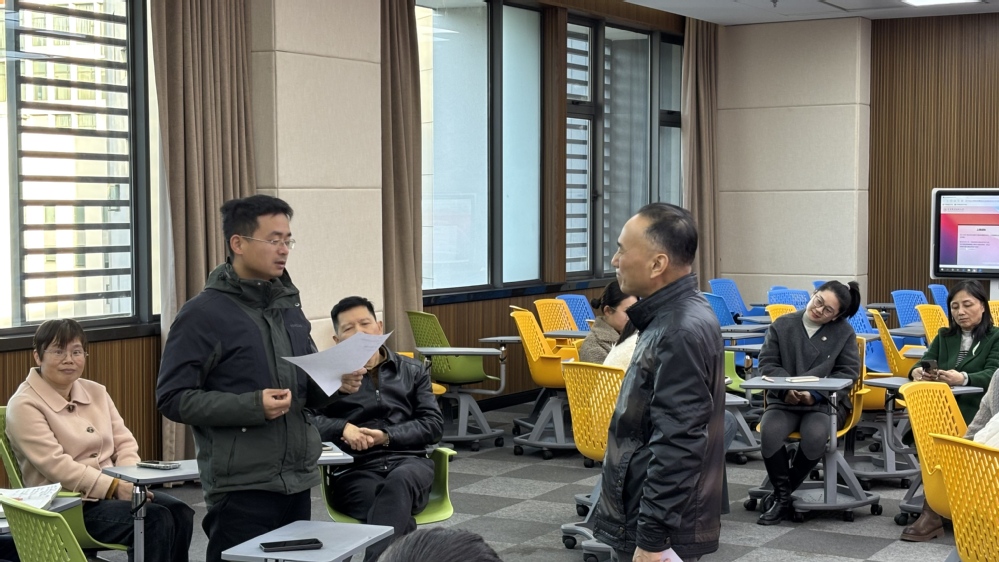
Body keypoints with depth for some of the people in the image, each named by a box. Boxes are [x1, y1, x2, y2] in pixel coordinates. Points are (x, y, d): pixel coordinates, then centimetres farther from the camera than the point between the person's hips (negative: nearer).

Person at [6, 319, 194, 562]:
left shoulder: (96, 392, 13)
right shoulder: (24, 405, -8)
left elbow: (124, 442, 11)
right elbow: (56, 465, -18)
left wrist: (130, 480, -11)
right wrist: (115, 487, -24)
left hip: (115, 491, 7)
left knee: (181, 513, -19)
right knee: (155, 520, -27)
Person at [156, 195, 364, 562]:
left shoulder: (288, 306, 14)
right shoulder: (204, 313, -9)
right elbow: (173, 398, -13)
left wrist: (337, 384, -2)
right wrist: (252, 406, -21)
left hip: (297, 482, 7)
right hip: (242, 488, -7)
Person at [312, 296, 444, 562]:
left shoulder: (413, 370, 18)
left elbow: (434, 424, 9)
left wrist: (386, 437, -5)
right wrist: (343, 428, -16)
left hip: (408, 462, 1)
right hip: (356, 470, -1)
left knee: (399, 482, -40)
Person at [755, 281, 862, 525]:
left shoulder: (844, 332, 5)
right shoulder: (782, 325, 7)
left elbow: (848, 372, 1)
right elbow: (768, 363, 4)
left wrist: (815, 393, -13)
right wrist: (787, 388, -16)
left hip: (825, 402, -1)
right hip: (783, 400, 1)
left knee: (815, 436, -34)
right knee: (770, 433, -32)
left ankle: (782, 494, -9)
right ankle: (782, 496, -11)